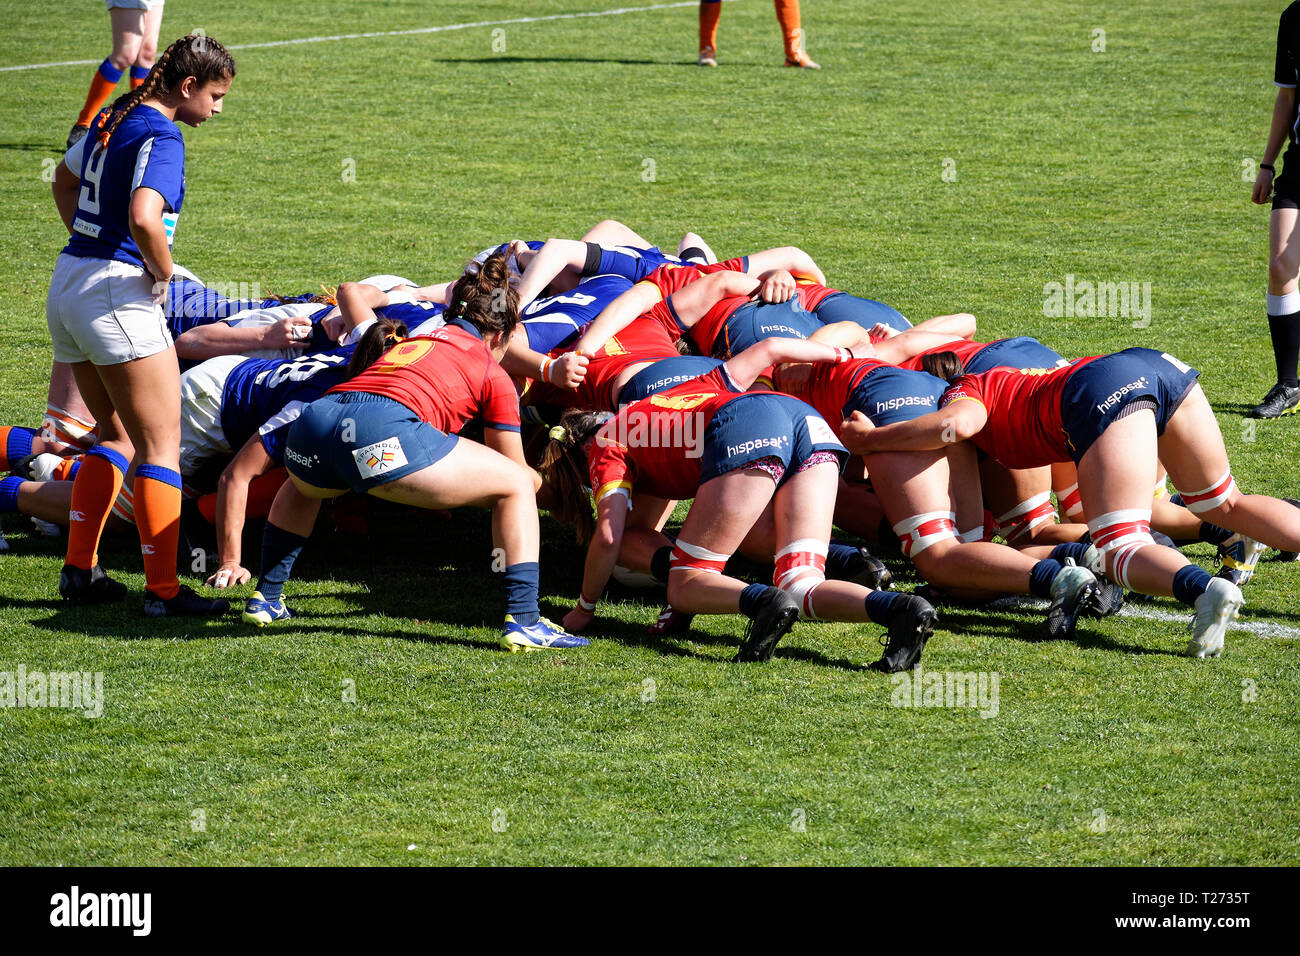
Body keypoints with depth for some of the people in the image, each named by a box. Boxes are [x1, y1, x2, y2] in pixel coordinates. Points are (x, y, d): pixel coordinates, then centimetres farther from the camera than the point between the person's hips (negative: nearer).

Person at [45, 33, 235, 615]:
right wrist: (164, 272, -14)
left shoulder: (116, 119, 13)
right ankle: (162, 589, -5)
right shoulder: (160, 136, -15)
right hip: (116, 294, -9)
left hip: (67, 283, 9)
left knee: (116, 433, 20)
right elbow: (143, 219, -31)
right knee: (161, 442, -3)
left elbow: (64, 180, 31)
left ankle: (79, 569, 17)